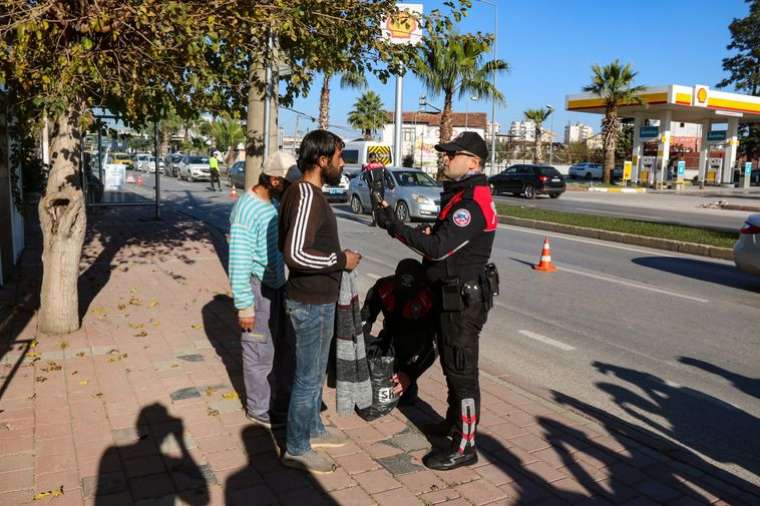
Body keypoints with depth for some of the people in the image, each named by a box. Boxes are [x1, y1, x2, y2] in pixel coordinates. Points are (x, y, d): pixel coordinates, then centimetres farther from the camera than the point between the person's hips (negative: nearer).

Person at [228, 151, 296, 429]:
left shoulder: (275, 202, 5)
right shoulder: (246, 211, -21)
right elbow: (238, 264, -21)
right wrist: (244, 306, -19)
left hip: (278, 284, 8)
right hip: (258, 288, -8)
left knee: (286, 345, 18)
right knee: (261, 351, 6)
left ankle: (282, 400, 36)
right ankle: (259, 409, 24)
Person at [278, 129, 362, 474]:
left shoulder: (303, 192, 10)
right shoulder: (306, 196, -22)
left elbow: (287, 244, 17)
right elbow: (295, 253, -32)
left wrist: (336, 257, 13)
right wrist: (341, 260, -19)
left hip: (319, 299, 10)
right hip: (311, 303, -10)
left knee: (315, 372, 23)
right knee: (307, 378, 3)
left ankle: (313, 430, 39)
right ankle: (296, 450, 19)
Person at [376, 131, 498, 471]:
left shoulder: (473, 202, -21)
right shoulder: (462, 194, 13)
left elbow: (439, 248, -28)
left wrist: (393, 226, -23)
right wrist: (430, 232, 1)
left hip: (464, 298, -11)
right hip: (453, 293, 11)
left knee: (462, 370, -2)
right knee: (451, 363, 22)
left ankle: (464, 446, 10)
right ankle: (455, 421, 40)